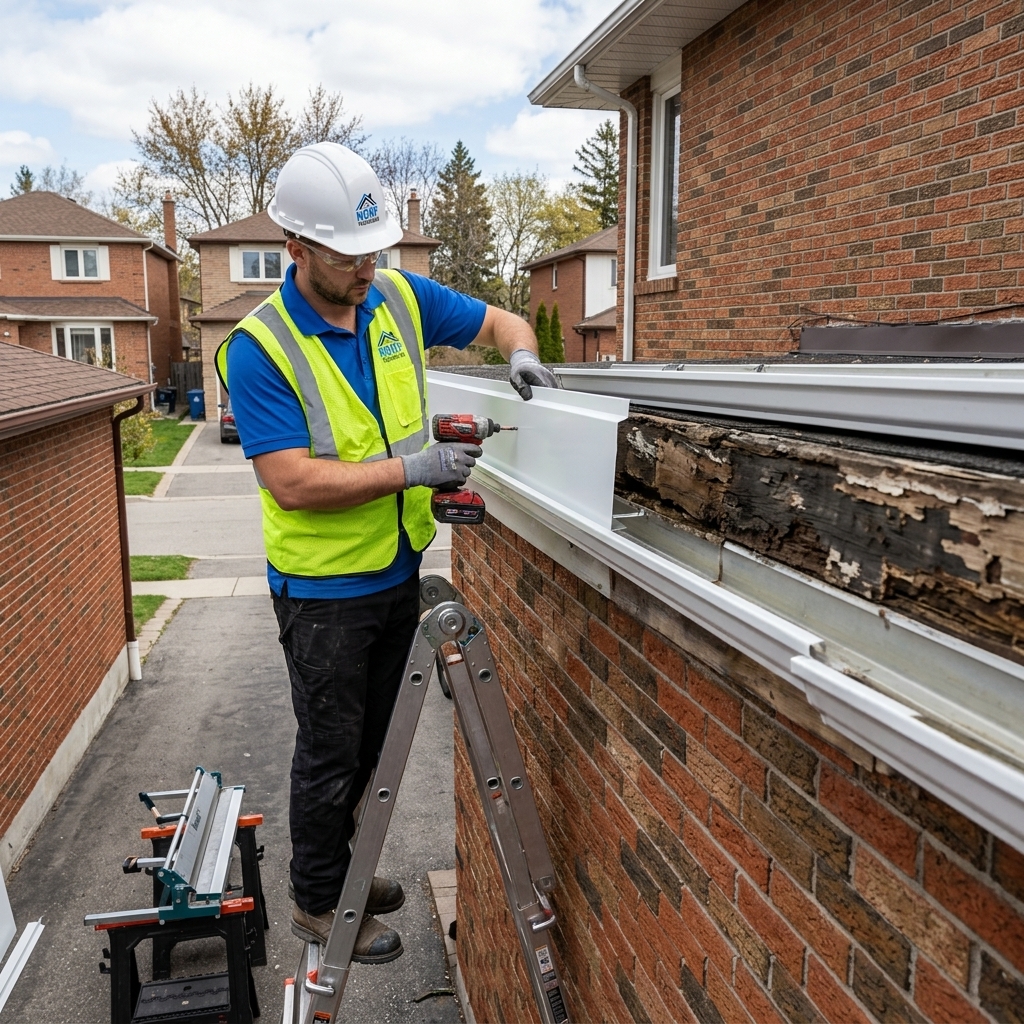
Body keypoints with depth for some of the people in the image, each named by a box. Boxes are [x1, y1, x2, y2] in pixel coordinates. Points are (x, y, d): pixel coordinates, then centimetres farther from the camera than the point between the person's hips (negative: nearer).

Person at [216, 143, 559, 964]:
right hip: (323, 590, -6)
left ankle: (341, 864, 45)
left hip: (399, 571, 6)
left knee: (372, 741, 22)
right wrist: (412, 470, -27)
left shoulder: (401, 298, -2)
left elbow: (498, 319, 9)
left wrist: (521, 354, -14)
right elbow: (293, 482, -25)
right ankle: (318, 903, 33)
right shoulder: (259, 349, -19)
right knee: (330, 754, 10)